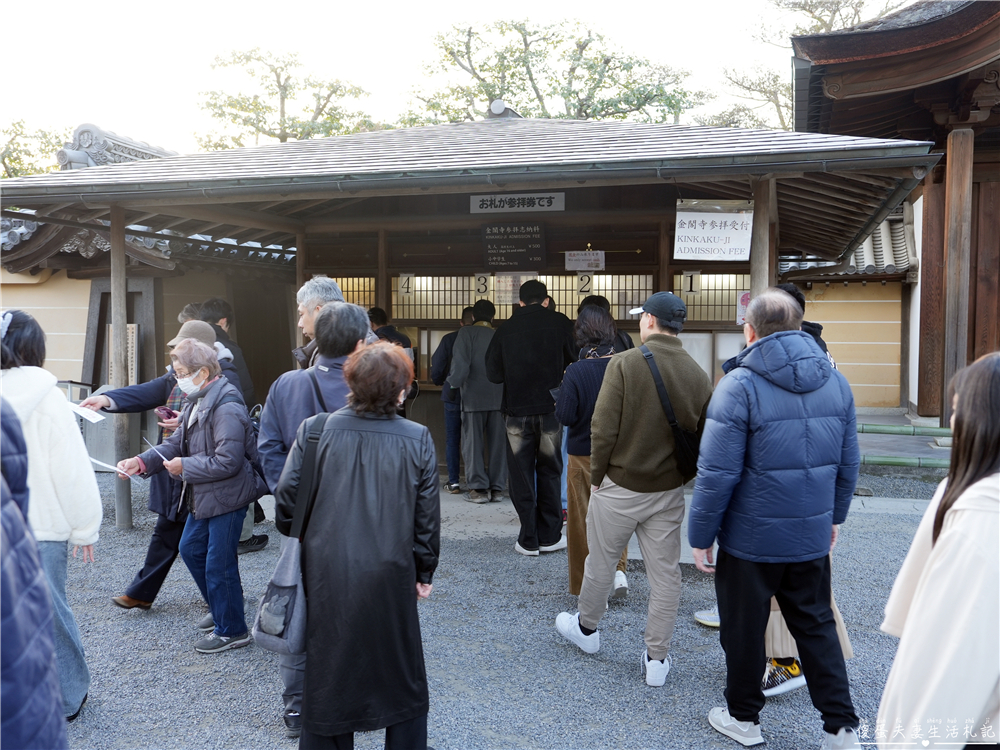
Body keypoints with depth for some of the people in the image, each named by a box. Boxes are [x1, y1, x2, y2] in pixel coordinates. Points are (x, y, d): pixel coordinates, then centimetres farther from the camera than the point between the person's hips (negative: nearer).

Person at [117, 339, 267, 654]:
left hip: (227, 497, -10)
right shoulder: (197, 402, 7)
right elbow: (177, 443, 11)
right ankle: (221, 608, 39)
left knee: (218, 564, 0)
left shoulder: (226, 409, -24)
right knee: (190, 549, 21)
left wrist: (185, 467, -17)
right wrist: (141, 462, -1)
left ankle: (231, 630, 18)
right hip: (204, 497, 10)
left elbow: (227, 461, -26)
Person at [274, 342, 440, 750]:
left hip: (328, 575, 1)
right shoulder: (417, 439, -9)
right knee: (402, 675, 19)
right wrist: (424, 570, 11)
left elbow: (286, 497, -5)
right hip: (391, 577, -1)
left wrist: (296, 535, 16)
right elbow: (427, 515, -3)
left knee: (328, 673, 19)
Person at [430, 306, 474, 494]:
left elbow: (436, 368, -4)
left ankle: (453, 481, 6)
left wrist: (440, 382, 17)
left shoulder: (449, 339, -7)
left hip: (453, 396, -1)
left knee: (452, 439, 8)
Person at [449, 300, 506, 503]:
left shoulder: (466, 334, -4)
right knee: (497, 444, 9)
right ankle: (496, 488, 12)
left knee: (473, 443, 4)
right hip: (498, 398, 3)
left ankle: (479, 488, 2)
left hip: (474, 397, -3)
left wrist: (455, 383, 0)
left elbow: (460, 364, -14)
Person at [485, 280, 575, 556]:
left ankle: (528, 540, 10)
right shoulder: (560, 323, -3)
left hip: (517, 411, 0)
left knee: (521, 476, 8)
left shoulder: (506, 329, 0)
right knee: (549, 473, 13)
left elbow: (493, 373, 2)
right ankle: (549, 536, 18)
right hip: (551, 409, 0)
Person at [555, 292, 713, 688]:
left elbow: (604, 428, -16)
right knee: (665, 574, 12)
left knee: (600, 561, 17)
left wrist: (597, 476, -3)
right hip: (669, 491, 3)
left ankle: (586, 627, 38)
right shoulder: (698, 374, -3)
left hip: (620, 485, -3)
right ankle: (657, 658, 20)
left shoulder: (624, 363, -15)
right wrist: (682, 476, 13)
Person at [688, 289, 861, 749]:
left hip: (751, 538, -5)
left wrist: (700, 535, -9)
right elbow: (848, 463, 9)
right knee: (816, 627, 19)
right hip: (812, 536, 5)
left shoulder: (739, 385, -17)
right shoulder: (836, 382, 2)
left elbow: (717, 473, -18)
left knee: (743, 630, 13)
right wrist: (834, 516, 22)